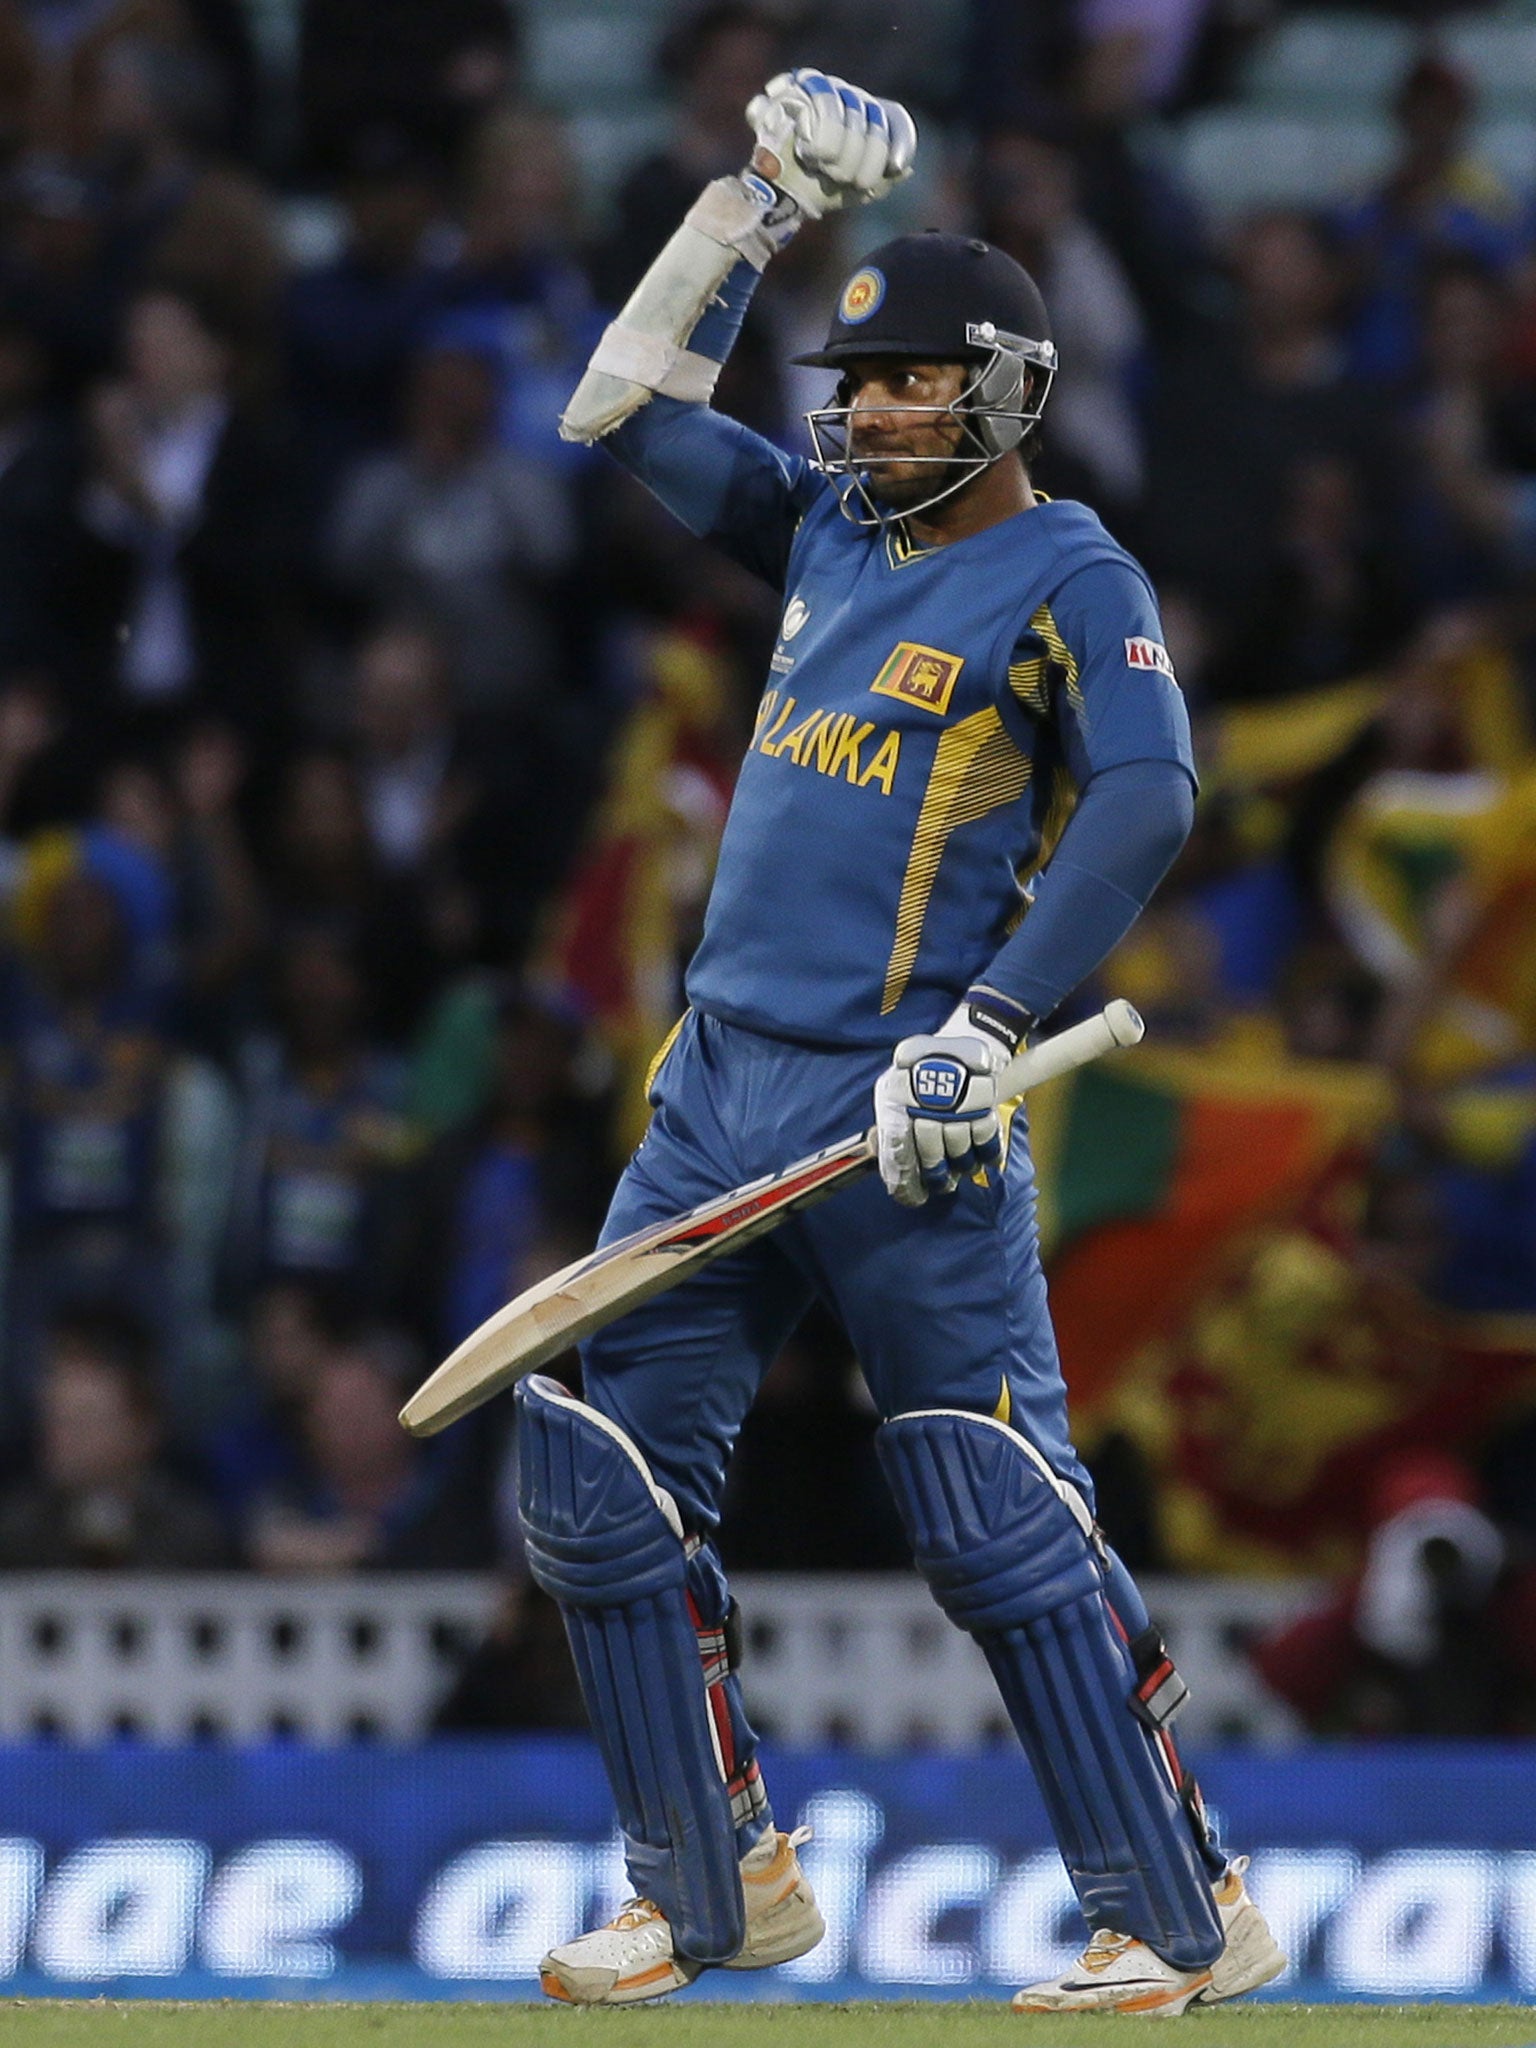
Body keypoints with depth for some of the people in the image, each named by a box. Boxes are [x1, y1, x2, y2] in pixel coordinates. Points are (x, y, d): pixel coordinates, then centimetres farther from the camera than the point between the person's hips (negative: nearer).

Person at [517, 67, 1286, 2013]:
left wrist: (984, 1024, -27)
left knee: (996, 1519, -11)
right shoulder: (832, 528, 17)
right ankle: (715, 1886, 15)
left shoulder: (1071, 580, -5)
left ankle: (1182, 1916, -6)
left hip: (904, 1116, -8)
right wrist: (763, 198, 16)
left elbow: (1146, 798, -19)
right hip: (721, 1088, 8)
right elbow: (629, 406, 25)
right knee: (597, 1487, 5)